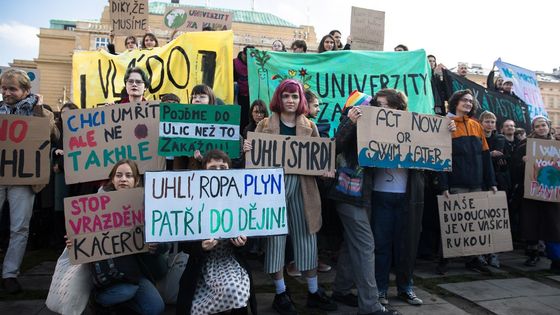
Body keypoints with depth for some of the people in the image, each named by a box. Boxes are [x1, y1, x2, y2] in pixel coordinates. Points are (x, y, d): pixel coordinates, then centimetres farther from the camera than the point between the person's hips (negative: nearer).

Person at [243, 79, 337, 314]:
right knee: (276, 236, 3)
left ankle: (313, 292, 23)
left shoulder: (309, 126, 10)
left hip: (302, 187, 2)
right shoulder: (265, 124, 5)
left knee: (306, 236, 8)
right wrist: (247, 150, -18)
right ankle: (280, 293, 17)